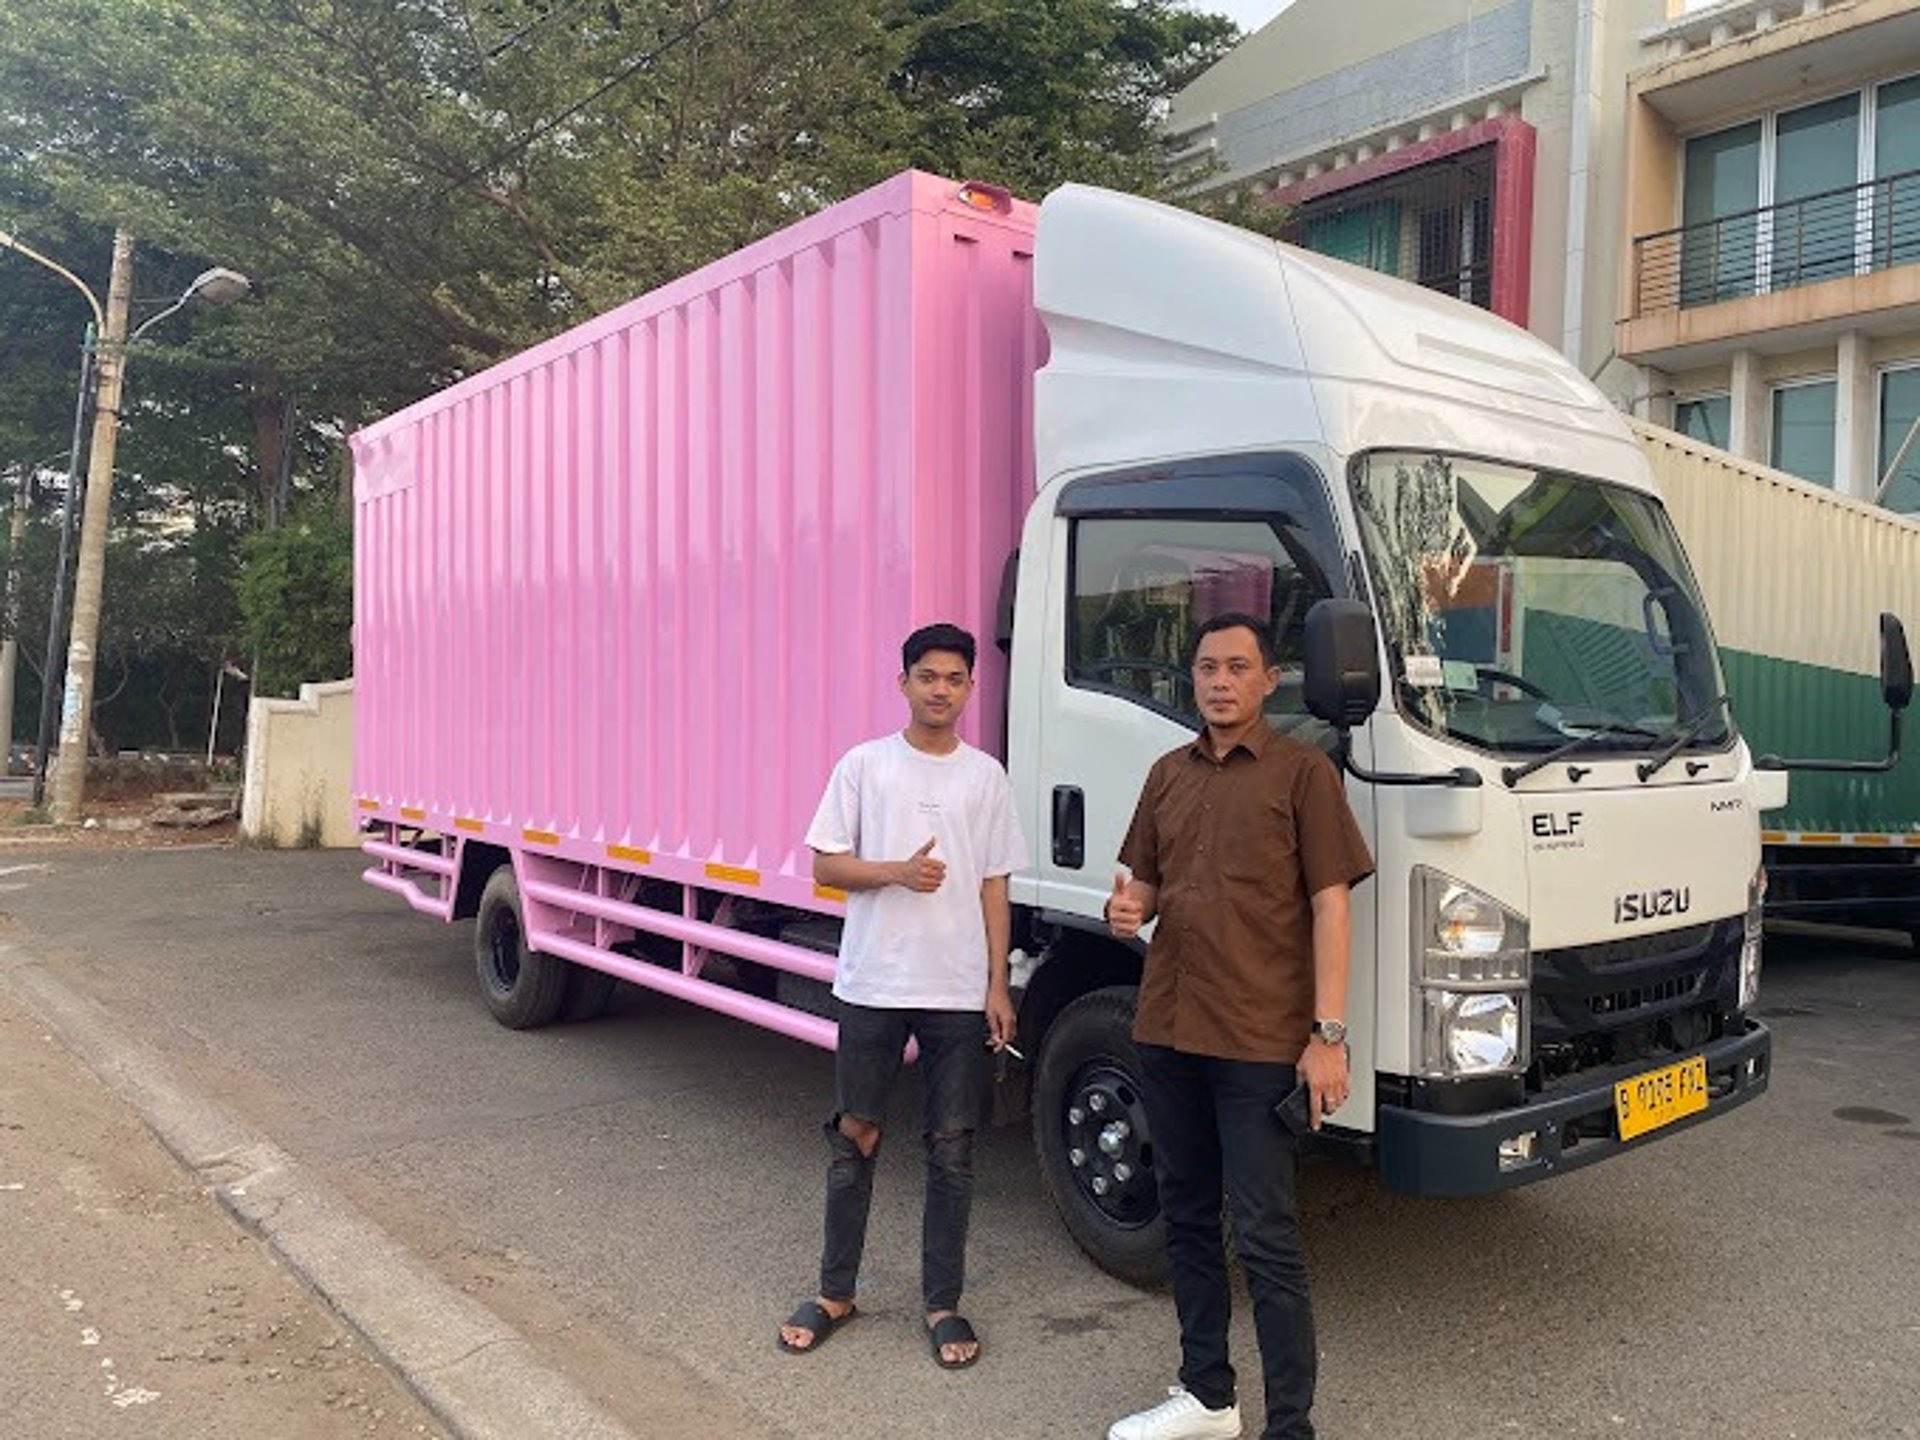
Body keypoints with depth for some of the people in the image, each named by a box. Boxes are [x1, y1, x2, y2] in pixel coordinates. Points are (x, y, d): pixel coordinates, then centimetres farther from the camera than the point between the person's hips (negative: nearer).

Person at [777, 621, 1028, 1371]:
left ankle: (942, 1303, 21)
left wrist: (998, 985, 1)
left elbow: (993, 888, 6)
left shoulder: (986, 776, 5)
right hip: (872, 984, -1)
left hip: (959, 991, 1)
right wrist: (897, 871, -17)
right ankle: (835, 1292, 25)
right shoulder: (864, 765, 0)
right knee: (854, 1136, 9)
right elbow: (826, 866, 0)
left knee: (952, 1147, 7)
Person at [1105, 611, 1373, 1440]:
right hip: (1166, 1030, 6)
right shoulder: (1168, 776, 12)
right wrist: (1125, 913, -6)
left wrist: (1328, 1035, -14)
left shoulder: (1302, 773, -5)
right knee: (1186, 1219, 16)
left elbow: (1329, 906, -8)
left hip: (1261, 1041, -6)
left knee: (1265, 1238, -2)